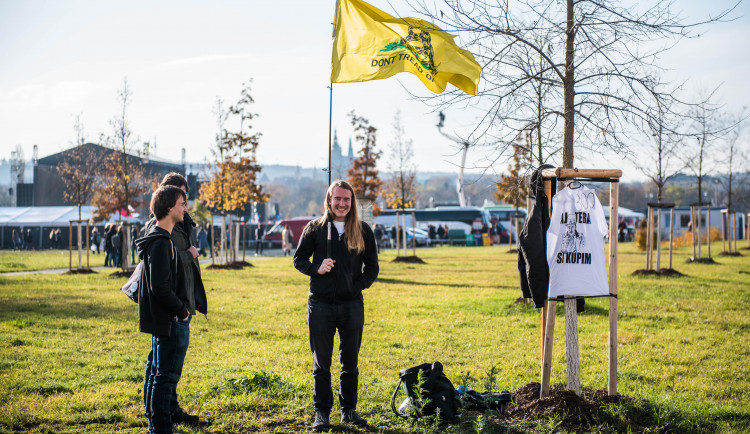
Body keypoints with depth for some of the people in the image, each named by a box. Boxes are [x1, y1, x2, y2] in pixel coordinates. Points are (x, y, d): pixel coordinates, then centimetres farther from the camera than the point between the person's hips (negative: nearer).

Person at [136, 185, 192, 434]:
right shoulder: (161, 242, -20)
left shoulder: (157, 237, 13)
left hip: (160, 318, 11)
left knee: (156, 371, 17)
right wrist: (181, 310, -15)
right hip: (169, 320, -11)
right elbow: (160, 287, -24)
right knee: (166, 376, -6)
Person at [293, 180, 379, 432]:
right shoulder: (315, 228, 4)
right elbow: (299, 259, 8)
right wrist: (316, 269, -11)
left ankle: (348, 410, 20)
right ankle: (321, 413, 11)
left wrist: (358, 286, -4)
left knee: (350, 362, 9)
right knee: (321, 363, 2)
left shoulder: (363, 231, 6)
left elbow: (372, 267, 10)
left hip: (352, 304, 1)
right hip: (320, 304, -1)